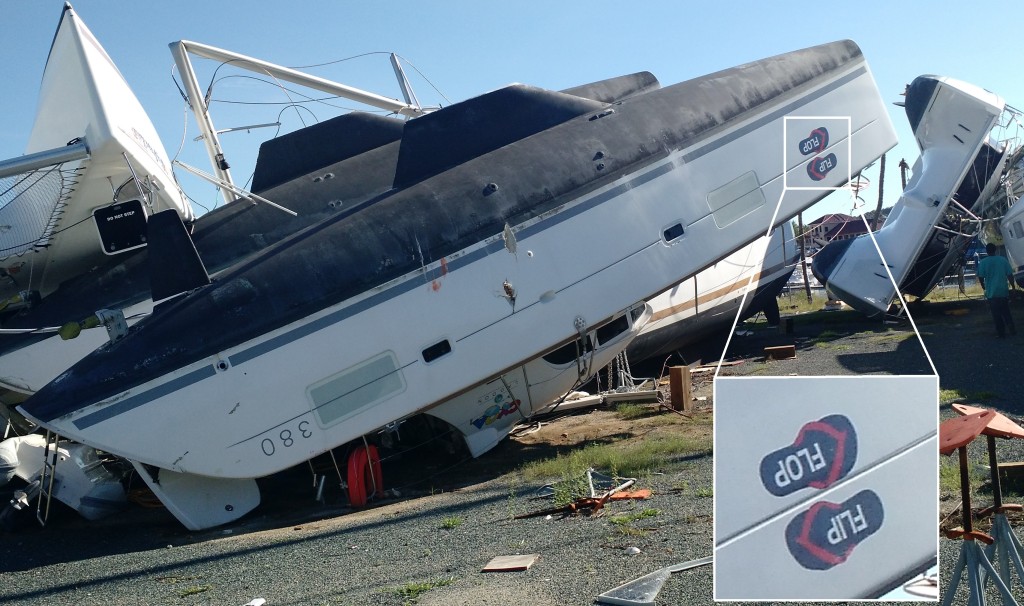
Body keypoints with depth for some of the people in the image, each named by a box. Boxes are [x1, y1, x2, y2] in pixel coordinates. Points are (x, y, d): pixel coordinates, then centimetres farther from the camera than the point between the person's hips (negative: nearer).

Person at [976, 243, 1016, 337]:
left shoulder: (983, 262, -8)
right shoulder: (1003, 259, -2)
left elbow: (980, 277, -7)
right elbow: (1010, 275, -1)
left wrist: (984, 287, 12)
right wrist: (1013, 286, 10)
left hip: (991, 293, -3)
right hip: (1004, 291, 3)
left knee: (996, 314, 6)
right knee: (1006, 312, 18)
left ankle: (1001, 333, 8)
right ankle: (1012, 330, 16)